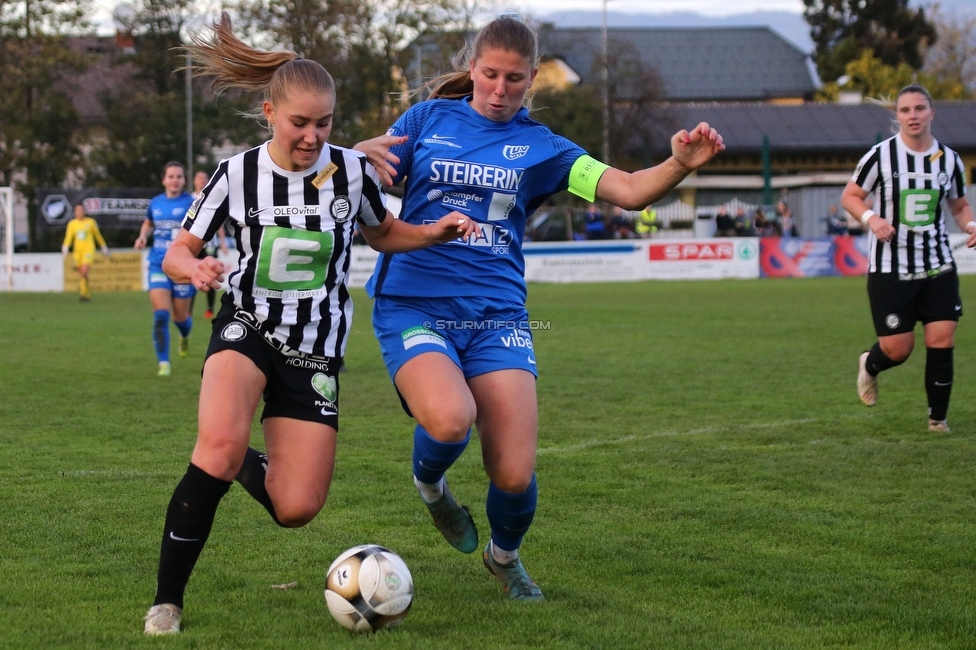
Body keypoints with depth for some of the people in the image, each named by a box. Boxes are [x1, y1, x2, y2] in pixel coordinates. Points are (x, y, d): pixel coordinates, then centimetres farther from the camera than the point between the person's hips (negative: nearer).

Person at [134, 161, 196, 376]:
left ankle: (185, 336, 46)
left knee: (180, 316, 9)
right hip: (158, 266, 2)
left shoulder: (191, 203, -5)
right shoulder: (155, 203, 7)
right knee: (161, 315, -13)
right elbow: (148, 223, 26)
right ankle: (163, 363, -9)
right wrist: (142, 236, 7)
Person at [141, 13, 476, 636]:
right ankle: (167, 601, -20)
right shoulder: (237, 174, -8)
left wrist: (435, 231, -5)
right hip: (247, 329, -2)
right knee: (221, 442, -33)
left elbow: (385, 234, 14)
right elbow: (178, 252, 2)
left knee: (296, 509, -6)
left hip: (315, 353, 2)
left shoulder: (351, 170, -4)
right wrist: (195, 268, -22)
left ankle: (250, 465, 32)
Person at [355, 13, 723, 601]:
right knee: (450, 419, -32)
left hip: (496, 314, 2)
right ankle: (429, 483, 7)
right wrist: (361, 157, -20)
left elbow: (629, 191, -1)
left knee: (515, 475, -11)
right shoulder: (429, 119, 9)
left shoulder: (539, 147, 10)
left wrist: (681, 165, -22)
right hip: (413, 305, -2)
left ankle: (505, 554, 26)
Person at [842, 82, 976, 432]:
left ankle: (937, 418, 9)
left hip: (938, 266, 3)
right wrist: (871, 218, -19)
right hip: (890, 268, -3)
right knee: (897, 349, -2)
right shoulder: (880, 155, -7)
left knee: (942, 341, -7)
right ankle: (869, 366, 36)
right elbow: (850, 196, 1)